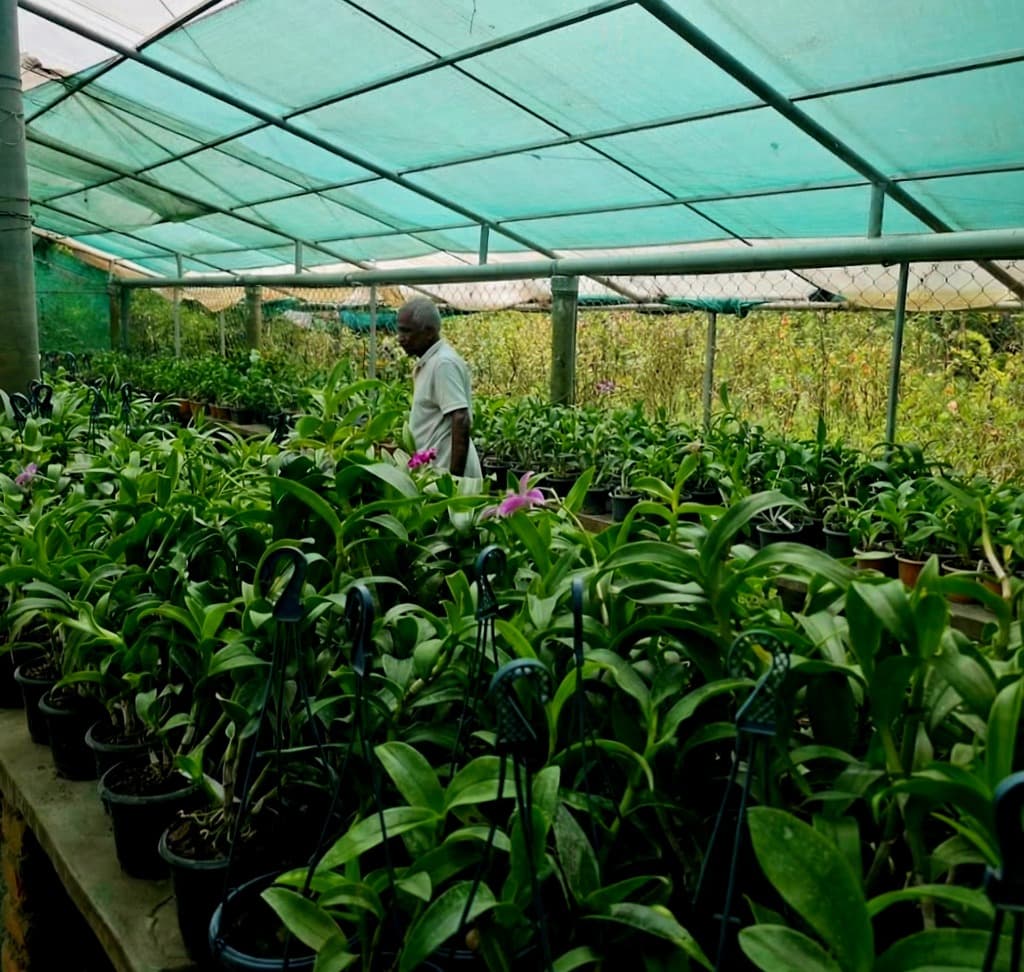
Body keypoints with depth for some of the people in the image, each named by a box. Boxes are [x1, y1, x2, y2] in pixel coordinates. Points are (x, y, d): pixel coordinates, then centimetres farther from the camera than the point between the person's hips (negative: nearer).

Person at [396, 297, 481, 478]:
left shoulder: (444, 363, -15)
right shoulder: (428, 363, 14)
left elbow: (461, 422, -22)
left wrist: (454, 477, -24)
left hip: (445, 471, -9)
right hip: (436, 469, 10)